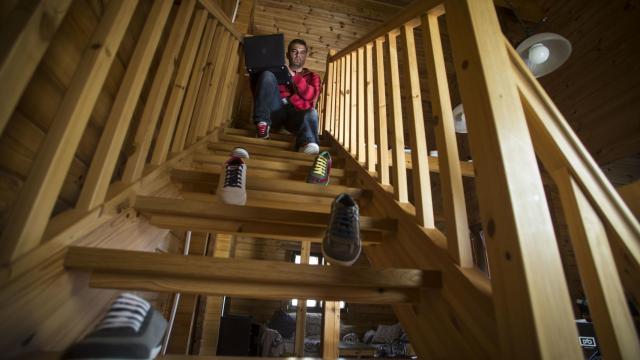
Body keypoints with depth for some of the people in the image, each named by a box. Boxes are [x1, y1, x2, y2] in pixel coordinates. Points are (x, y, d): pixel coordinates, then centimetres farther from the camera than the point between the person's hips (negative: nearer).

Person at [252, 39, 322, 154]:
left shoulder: (312, 76, 25)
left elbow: (311, 95, 2)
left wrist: (293, 76, -5)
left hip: (297, 114, -1)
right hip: (275, 112, 1)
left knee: (311, 113, -33)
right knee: (267, 75, -17)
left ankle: (307, 143, -65)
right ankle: (262, 123, -30)